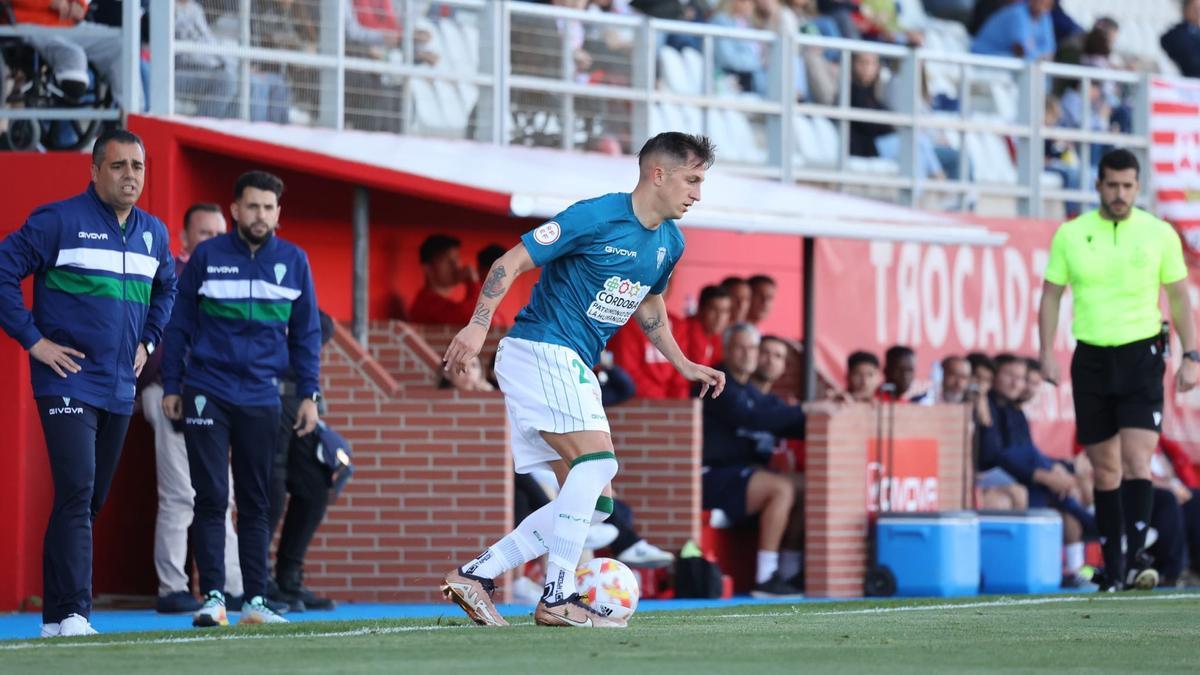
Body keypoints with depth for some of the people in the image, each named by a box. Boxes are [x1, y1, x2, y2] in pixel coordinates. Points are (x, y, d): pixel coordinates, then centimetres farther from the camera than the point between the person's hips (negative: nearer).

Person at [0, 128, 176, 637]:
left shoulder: (153, 233, 12)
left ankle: (57, 614, 17)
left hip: (120, 390, 7)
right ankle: (69, 615, -18)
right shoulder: (59, 221, -8)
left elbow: (166, 289, 31)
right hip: (67, 382, -7)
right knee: (76, 493, -17)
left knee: (92, 500, 9)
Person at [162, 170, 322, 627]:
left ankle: (256, 600, 8)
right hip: (207, 395, -2)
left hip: (261, 398, 2)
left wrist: (309, 395, 4)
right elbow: (179, 324, 6)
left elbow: (306, 333, 10)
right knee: (211, 498, -4)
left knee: (256, 503, 5)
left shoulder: (293, 262, 5)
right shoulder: (207, 257, 1)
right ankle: (212, 597, -3)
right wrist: (171, 386, 2)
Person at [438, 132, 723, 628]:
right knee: (597, 458, -23)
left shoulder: (669, 244, 10)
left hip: (574, 370, 9)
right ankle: (558, 598, -22)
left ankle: (476, 574, 4)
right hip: (538, 350, -9)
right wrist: (479, 324, -23)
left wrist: (684, 365, 24)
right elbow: (513, 261, -14)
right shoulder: (597, 217, -15)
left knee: (594, 503, 3)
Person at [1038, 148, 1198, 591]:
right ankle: (1112, 566, 12)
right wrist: (1047, 354, -2)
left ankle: (1136, 558, -19)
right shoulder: (1070, 235, 3)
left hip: (1141, 355, -2)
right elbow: (1051, 295, 9)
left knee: (1137, 459, -15)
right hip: (1091, 358, 2)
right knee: (1104, 468, 5)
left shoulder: (1159, 234, 1)